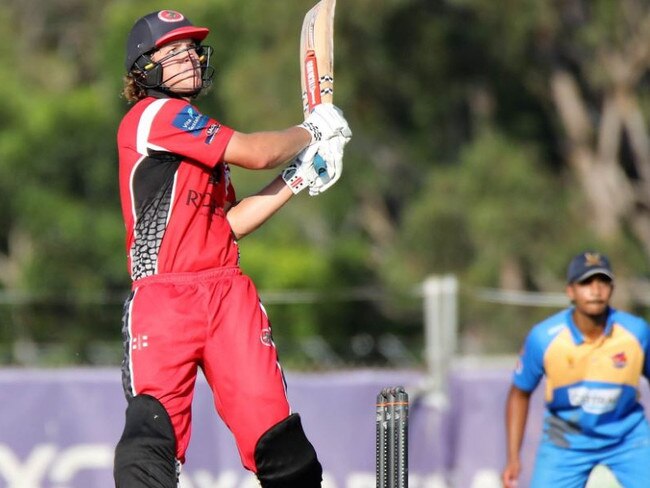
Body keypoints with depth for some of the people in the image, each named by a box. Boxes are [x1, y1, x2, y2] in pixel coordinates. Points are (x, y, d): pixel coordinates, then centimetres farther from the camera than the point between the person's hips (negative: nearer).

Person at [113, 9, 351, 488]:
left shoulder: (203, 140, 24)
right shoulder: (154, 114, -5)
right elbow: (256, 153, -9)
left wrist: (297, 178, 16)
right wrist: (313, 131, 8)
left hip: (229, 295, 8)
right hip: (163, 299, -8)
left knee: (276, 432, -2)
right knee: (152, 428, -22)